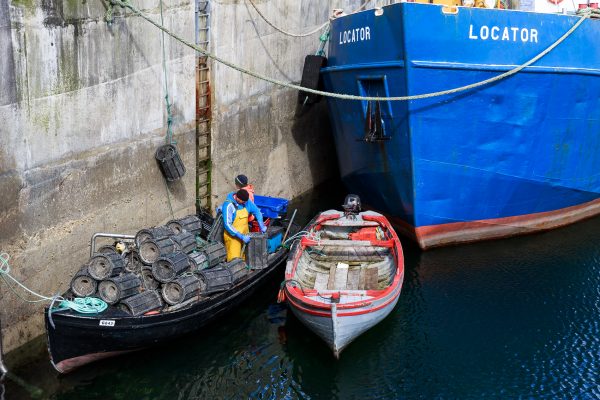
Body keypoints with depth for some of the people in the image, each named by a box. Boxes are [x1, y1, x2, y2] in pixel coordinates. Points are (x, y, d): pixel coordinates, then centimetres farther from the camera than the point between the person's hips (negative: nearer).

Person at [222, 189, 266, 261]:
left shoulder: (246, 201, -5)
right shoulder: (228, 205, -22)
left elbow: (256, 211, 10)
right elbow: (227, 225, -24)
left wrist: (262, 226, -2)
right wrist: (241, 237, -27)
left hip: (245, 235, 6)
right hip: (233, 236, -6)